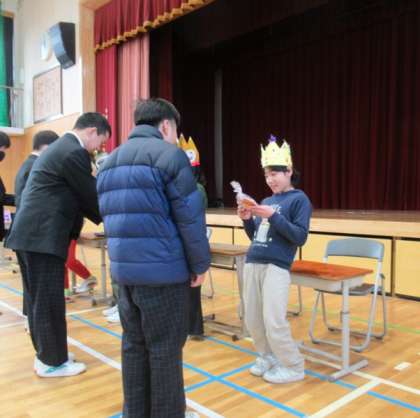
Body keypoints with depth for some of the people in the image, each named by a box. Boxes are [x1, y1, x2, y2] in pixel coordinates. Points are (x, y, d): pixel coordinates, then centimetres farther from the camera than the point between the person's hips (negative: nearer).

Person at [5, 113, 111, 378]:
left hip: (34, 232, 11)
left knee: (39, 298, 16)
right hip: (44, 235, -11)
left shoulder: (60, 147, 19)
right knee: (49, 300, 0)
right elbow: (91, 195, -9)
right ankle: (53, 362, 13)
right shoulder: (74, 152, -14)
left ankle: (46, 354, 29)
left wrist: (85, 225, 17)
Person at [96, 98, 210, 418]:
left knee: (134, 345, 16)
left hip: (123, 269, 7)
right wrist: (200, 264, -2)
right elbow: (190, 218, -12)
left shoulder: (109, 162, 15)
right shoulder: (169, 154, -9)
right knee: (165, 350, 5)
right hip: (163, 271, -7)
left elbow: (111, 217, 16)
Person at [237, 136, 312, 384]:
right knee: (252, 320, 9)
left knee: (274, 322, -7)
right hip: (253, 263, 7)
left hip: (277, 266, -7)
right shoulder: (266, 201, 16)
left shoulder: (299, 199, -2)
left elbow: (300, 237, -11)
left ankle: (293, 367, 13)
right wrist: (247, 220, 1)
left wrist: (274, 216, -18)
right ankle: (268, 357, 30)